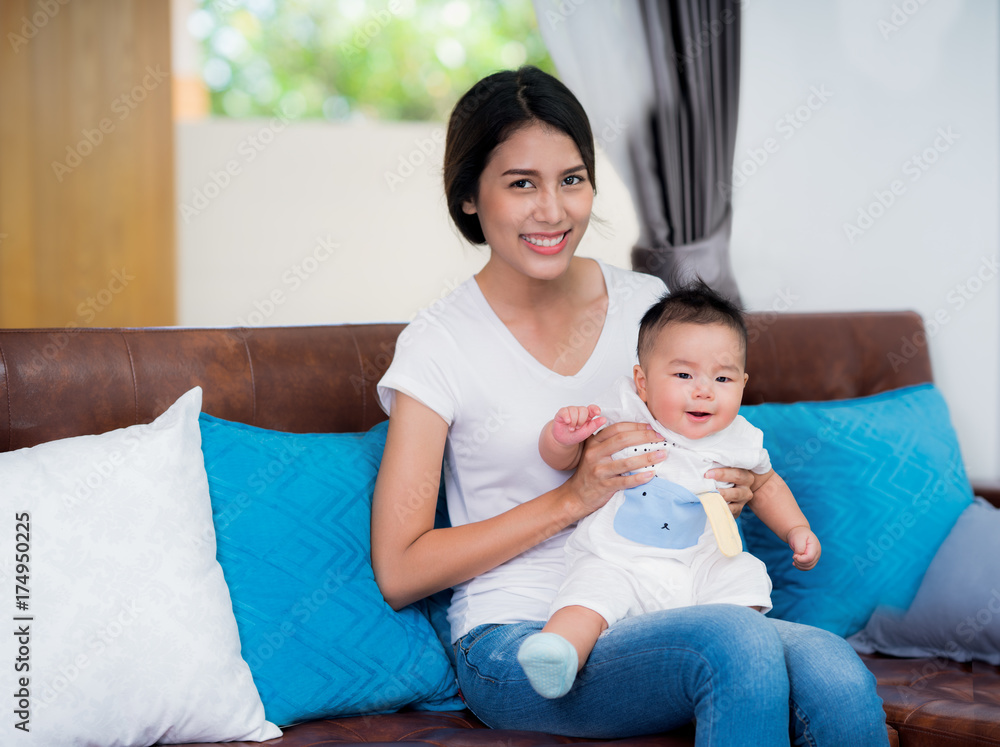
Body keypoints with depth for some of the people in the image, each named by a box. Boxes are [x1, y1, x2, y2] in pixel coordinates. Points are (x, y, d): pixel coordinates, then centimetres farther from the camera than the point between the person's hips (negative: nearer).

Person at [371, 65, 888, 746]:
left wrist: (732, 489, -2)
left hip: (653, 620, 4)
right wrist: (572, 499, -15)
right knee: (737, 642, -34)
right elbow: (399, 573, -7)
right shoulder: (439, 345, -4)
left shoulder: (648, 304, 8)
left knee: (835, 674, -28)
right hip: (516, 639, -4)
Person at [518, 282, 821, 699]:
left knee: (744, 575, -22)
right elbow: (560, 459, 2)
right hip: (617, 564, -3)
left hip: (702, 567, 3)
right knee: (590, 592, -30)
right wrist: (564, 434, -21)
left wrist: (795, 529, 13)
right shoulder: (622, 419, -5)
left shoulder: (738, 442, 3)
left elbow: (764, 484, 25)